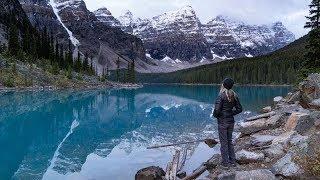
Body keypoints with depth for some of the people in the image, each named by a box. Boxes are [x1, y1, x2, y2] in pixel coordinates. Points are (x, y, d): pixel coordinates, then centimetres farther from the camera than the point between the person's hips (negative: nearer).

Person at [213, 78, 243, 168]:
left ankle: (225, 163, 18)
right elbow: (239, 109, 6)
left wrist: (215, 115, -3)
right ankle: (232, 161, 28)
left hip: (222, 122, -6)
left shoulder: (221, 95, -19)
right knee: (229, 141, 20)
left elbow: (217, 109, -23)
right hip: (231, 121, 6)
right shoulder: (234, 95, 1)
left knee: (224, 142, 7)